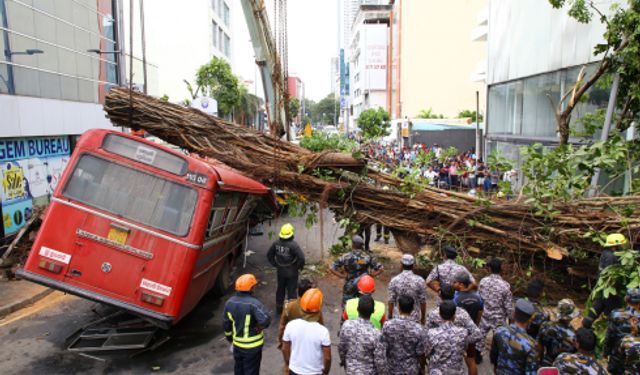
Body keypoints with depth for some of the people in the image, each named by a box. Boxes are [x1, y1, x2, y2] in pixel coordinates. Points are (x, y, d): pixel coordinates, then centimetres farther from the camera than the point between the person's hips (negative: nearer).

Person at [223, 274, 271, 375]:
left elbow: (226, 324, 4)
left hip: (237, 343, 6)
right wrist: (260, 327, -16)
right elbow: (265, 319, -38)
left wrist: (230, 338, 20)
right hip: (252, 345, -6)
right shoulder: (253, 303, -26)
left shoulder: (230, 302, -6)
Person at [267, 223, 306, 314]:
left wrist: (275, 264, 10)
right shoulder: (293, 244, -25)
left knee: (280, 290, 21)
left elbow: (269, 254, 2)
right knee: (291, 291, 10)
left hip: (280, 271, 5)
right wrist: (300, 266, -9)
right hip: (292, 272, -5)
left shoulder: (276, 243, -8)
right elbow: (301, 257, -27)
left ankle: (279, 308, 36)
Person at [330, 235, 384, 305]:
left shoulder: (346, 257, -16)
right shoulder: (367, 257, -10)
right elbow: (381, 268, -7)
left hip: (349, 287, -2)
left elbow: (332, 268, -18)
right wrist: (371, 275, -1)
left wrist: (342, 276, -9)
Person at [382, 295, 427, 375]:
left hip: (391, 368, 2)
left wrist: (385, 366, 11)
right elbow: (420, 354, -14)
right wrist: (422, 367, 6)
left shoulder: (387, 325, -20)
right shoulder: (418, 329, -25)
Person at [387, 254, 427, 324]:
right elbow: (422, 301, -5)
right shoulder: (419, 281, -11)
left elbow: (391, 301, -5)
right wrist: (423, 318, 9)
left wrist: (390, 317, 7)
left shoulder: (394, 281, -9)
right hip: (414, 318, -1)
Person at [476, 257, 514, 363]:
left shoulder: (483, 281, -14)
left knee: (481, 335, 21)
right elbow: (509, 306, -16)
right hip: (499, 317, -3)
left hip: (485, 315, 3)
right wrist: (511, 317, 2)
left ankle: (477, 356, 36)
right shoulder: (505, 285, -24)